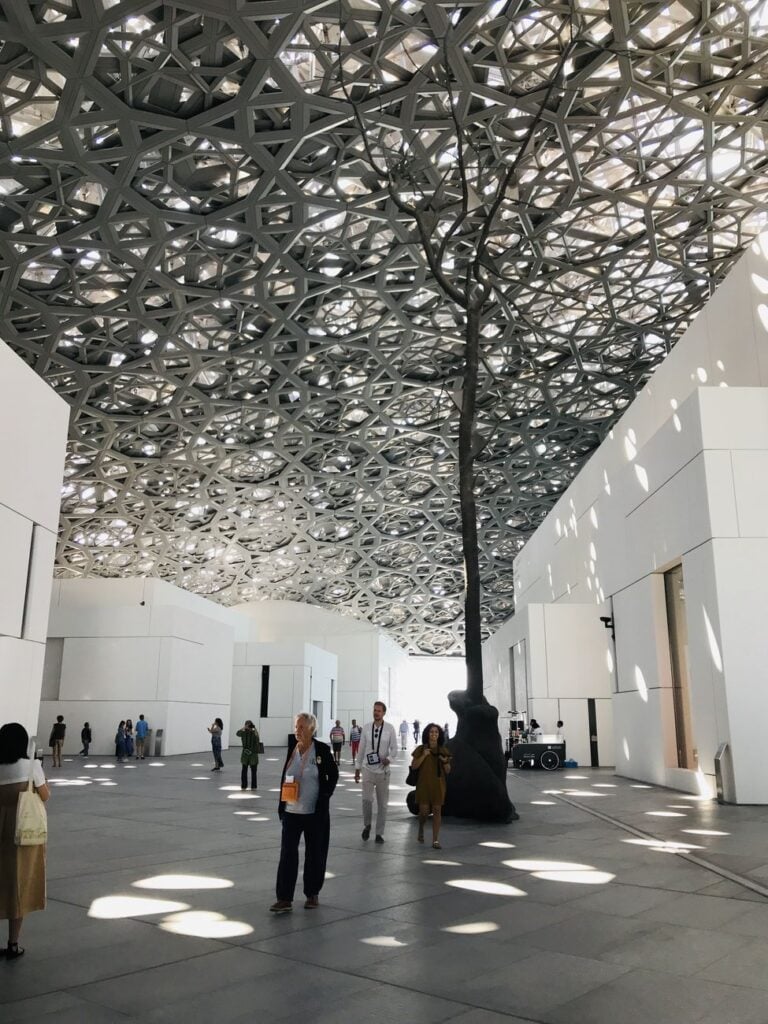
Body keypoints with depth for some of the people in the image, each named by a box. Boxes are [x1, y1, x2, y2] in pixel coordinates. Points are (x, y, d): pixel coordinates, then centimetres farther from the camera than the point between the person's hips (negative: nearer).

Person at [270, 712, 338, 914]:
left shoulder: (322, 750, -9)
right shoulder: (292, 750, 2)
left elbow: (333, 775, -1)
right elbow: (284, 778, 9)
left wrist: (324, 797, -8)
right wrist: (281, 805, 6)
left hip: (315, 813, -3)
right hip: (292, 811, 3)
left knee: (314, 854, 10)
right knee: (287, 853, -2)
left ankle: (312, 895, 26)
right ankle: (284, 899, 3)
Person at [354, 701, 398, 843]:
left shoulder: (390, 728, -6)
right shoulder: (366, 727, -1)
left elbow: (394, 748, -3)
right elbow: (361, 749, 5)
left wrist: (389, 759, -23)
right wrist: (357, 768, 8)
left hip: (383, 770, 0)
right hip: (368, 769, 0)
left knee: (382, 803, 7)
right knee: (366, 799, -11)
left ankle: (379, 833, 21)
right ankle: (367, 825, 17)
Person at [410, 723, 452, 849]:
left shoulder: (444, 751, 4)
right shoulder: (421, 749, 0)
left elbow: (448, 771, 6)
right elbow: (413, 766, -4)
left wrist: (445, 762, -14)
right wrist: (423, 756, -16)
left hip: (438, 784, 1)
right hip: (424, 784, -1)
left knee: (437, 810, -3)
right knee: (424, 811, -1)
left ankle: (435, 840, 2)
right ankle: (421, 829, 31)